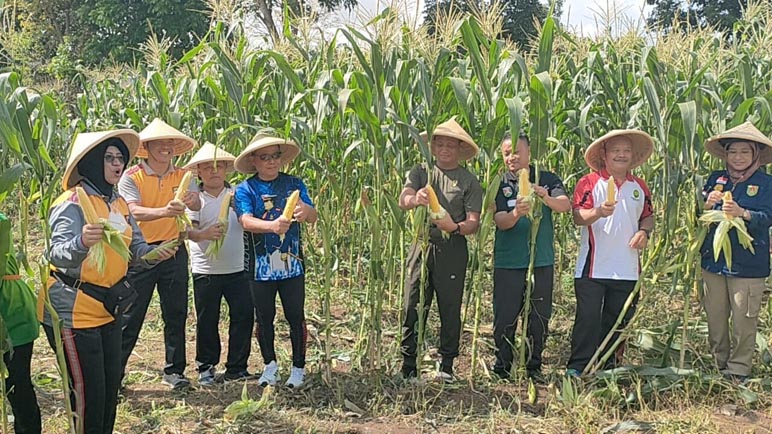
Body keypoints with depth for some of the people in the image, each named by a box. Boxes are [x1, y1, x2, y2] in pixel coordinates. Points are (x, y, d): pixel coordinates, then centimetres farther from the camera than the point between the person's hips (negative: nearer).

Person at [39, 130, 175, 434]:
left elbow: (135, 248, 11)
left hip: (107, 308, 8)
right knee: (88, 395, -3)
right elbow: (58, 254, -30)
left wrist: (154, 253, -11)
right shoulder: (73, 202, -16)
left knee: (110, 388, 15)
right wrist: (82, 242, -51)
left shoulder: (119, 203, 8)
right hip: (72, 311, -8)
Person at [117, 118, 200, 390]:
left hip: (174, 251, 4)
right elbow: (135, 212, -22)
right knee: (131, 315, 1)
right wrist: (165, 211, -41)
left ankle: (174, 370, 20)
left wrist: (191, 200, -37)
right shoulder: (131, 177, -7)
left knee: (176, 314, 9)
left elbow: (197, 204, -12)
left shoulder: (182, 176, 5)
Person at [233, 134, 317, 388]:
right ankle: (270, 365, 30)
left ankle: (298, 367, 20)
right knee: (264, 318, 12)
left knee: (295, 316, 5)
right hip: (260, 266, 0)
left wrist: (305, 209, -33)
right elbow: (246, 221, -19)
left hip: (292, 264, 0)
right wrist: (272, 225, -40)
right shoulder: (245, 190, -2)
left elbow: (313, 217, -7)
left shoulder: (294, 184, 2)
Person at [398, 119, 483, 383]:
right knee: (412, 308, 2)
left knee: (450, 309, 6)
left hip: (452, 250, -1)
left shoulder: (468, 181, 3)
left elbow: (473, 222, -2)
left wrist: (455, 227, -24)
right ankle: (408, 366, 12)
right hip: (421, 245, 1)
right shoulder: (420, 172, 8)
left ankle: (446, 365, 19)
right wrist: (415, 199, -33)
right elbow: (402, 200, -9)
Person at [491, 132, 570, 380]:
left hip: (542, 261, 1)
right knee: (505, 318, 1)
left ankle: (534, 367, 22)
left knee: (540, 317, 8)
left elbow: (566, 206, -11)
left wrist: (546, 197, -31)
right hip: (508, 263, -1)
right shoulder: (499, 184, 2)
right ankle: (502, 368, 14)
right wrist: (516, 214, -31)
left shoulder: (547, 180, 5)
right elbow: (500, 221, -9)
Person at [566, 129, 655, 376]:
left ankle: (607, 365, 27)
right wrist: (598, 212, -33)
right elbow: (578, 217, -13)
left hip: (627, 268, 5)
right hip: (593, 267, -5)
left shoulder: (639, 186, 13)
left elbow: (648, 216, 21)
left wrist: (644, 231, 0)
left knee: (617, 319, 13)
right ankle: (577, 367, 4)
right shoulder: (589, 183, -4)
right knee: (588, 317, -5)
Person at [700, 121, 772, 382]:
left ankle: (738, 369, 11)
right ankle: (718, 365, 24)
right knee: (715, 317, 11)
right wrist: (708, 204, -12)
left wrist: (741, 213, -31)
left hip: (747, 264, -4)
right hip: (713, 260, 4)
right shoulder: (716, 179, 10)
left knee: (743, 320, -1)